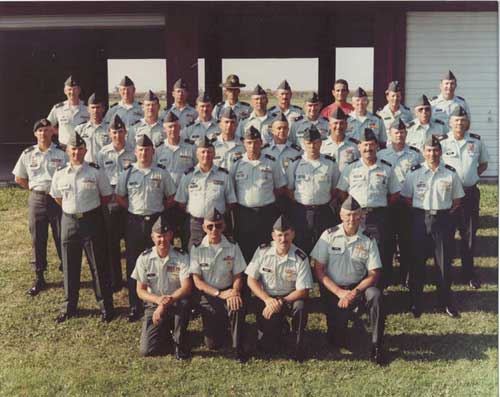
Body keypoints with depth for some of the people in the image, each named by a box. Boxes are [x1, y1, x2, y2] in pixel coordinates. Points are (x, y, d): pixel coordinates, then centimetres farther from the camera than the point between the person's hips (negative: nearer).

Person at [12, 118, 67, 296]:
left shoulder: (61, 153, -3)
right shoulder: (27, 154, 4)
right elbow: (19, 178, 14)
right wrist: (34, 188, 8)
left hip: (58, 199, -2)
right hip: (36, 200, 2)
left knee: (62, 239, 3)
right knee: (37, 240, 8)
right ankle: (39, 279, 19)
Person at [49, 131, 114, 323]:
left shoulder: (96, 171, -6)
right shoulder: (60, 174, 3)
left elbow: (107, 196, 2)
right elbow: (57, 197, 17)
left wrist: (90, 207, 1)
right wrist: (73, 208, 9)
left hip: (92, 221, -3)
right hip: (69, 222, 3)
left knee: (99, 265, 3)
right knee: (69, 266, 11)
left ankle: (105, 306, 15)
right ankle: (69, 306, 25)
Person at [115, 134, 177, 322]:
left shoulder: (162, 173, 1)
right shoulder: (127, 173, 4)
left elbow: (171, 197, 9)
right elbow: (119, 197, 11)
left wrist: (159, 211, 1)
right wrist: (134, 210, 3)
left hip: (157, 221, -1)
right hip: (134, 222, 1)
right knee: (133, 264, 4)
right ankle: (135, 306, 13)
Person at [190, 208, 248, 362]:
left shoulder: (232, 247, -2)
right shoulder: (197, 249, -5)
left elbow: (238, 276, 0)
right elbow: (197, 281, -7)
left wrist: (235, 292, -23)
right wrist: (219, 294, -19)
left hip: (228, 291, 0)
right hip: (208, 295, 0)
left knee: (237, 307, -36)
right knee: (212, 344, -4)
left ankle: (238, 347, -15)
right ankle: (220, 324, 32)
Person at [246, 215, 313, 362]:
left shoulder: (300, 258, -14)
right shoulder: (262, 251, -8)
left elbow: (303, 291, -14)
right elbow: (251, 280, -5)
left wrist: (280, 302, -24)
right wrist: (268, 300, -18)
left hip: (289, 298, -1)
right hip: (266, 298, 1)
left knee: (300, 306, -36)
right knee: (265, 346, -9)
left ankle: (298, 345, -12)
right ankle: (279, 326, 26)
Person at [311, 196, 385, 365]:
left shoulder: (368, 240, -2)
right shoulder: (329, 236, -4)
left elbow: (374, 274, -4)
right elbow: (319, 271, -6)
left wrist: (354, 293, -19)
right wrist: (340, 292, -15)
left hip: (358, 287, 1)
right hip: (333, 289, -1)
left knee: (375, 295, -32)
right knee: (337, 341, -13)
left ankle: (376, 346, -21)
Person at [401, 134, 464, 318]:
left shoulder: (450, 173, 0)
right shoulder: (414, 172, -1)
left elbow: (457, 200, 8)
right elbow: (407, 198, 5)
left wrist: (447, 213, -2)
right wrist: (420, 212, -1)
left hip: (443, 219, 0)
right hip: (420, 219, 0)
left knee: (444, 262, 5)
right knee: (417, 261, 6)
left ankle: (446, 302, 18)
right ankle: (415, 302, 18)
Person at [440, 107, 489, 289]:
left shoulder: (477, 141, 2)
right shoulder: (441, 142, -5)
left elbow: (483, 163, 15)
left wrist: (472, 177, 3)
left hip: (470, 192, 2)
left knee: (469, 233, 7)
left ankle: (468, 272, 18)